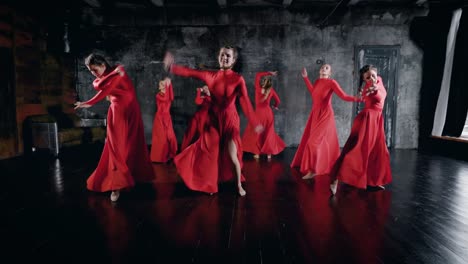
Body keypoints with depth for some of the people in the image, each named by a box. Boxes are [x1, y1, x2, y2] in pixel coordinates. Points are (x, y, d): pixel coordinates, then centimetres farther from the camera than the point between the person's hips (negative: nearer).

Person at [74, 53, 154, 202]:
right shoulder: (98, 79, 11)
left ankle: (135, 174, 17)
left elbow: (107, 89, -18)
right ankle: (117, 185, -4)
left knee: (133, 145, 3)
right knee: (117, 147, -4)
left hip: (130, 110, -3)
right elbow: (98, 86, -12)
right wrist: (113, 74, -19)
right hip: (116, 111, 3)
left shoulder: (118, 70, -6)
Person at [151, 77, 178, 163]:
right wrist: (167, 87, -19)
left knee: (170, 136, 0)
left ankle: (168, 154, 13)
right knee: (161, 136, -1)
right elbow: (165, 99, -23)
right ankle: (159, 155, 7)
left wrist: (170, 85, -17)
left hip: (167, 117, 4)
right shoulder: (158, 95, -1)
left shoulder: (167, 94, 11)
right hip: (160, 117, -4)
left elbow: (171, 98, -13)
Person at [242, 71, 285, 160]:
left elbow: (258, 75, -1)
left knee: (256, 133, 8)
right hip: (268, 113, 3)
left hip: (259, 113, -3)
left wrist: (269, 73, 2)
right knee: (268, 134, 10)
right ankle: (269, 153, 14)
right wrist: (275, 106, 27)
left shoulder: (258, 88, -13)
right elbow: (278, 100, 6)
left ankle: (257, 153, 8)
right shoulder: (271, 90, -6)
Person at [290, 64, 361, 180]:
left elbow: (343, 96, -14)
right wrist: (305, 78, 29)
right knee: (308, 140, 11)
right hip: (315, 114, 7)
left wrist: (355, 98, -30)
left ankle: (313, 170, -6)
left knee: (314, 141, -13)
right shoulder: (317, 81, 9)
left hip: (325, 114, -7)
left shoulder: (331, 82, -11)